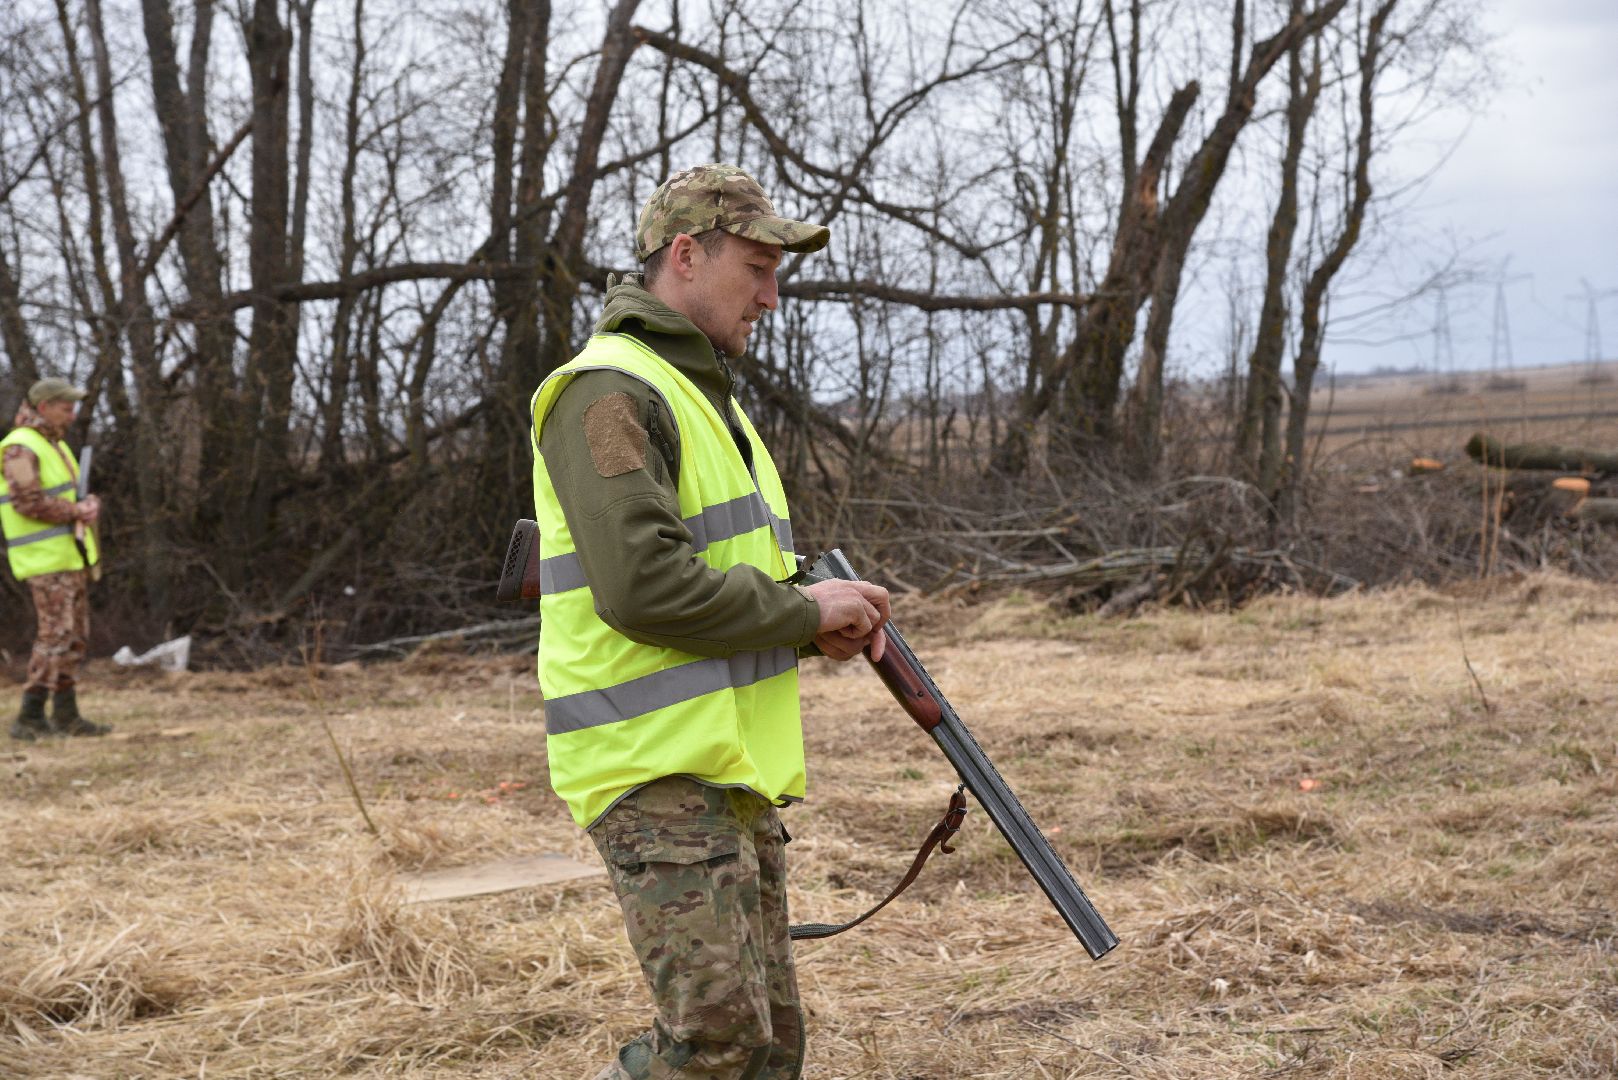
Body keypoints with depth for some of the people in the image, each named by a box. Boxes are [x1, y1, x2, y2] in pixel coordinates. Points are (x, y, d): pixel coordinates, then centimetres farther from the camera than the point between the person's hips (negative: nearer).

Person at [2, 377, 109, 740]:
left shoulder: (55, 445, 17)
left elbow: (73, 496, 22)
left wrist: (90, 506, -1)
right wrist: (77, 511, -13)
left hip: (69, 555, 9)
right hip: (45, 558, -9)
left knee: (74, 637, 9)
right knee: (55, 635, -14)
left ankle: (66, 715, 13)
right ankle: (30, 719, -12)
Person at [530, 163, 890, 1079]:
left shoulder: (709, 395, 20)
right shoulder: (611, 394, -13)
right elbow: (644, 587, -24)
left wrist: (826, 619, 5)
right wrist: (803, 607, -12)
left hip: (734, 768, 10)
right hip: (657, 771, -10)